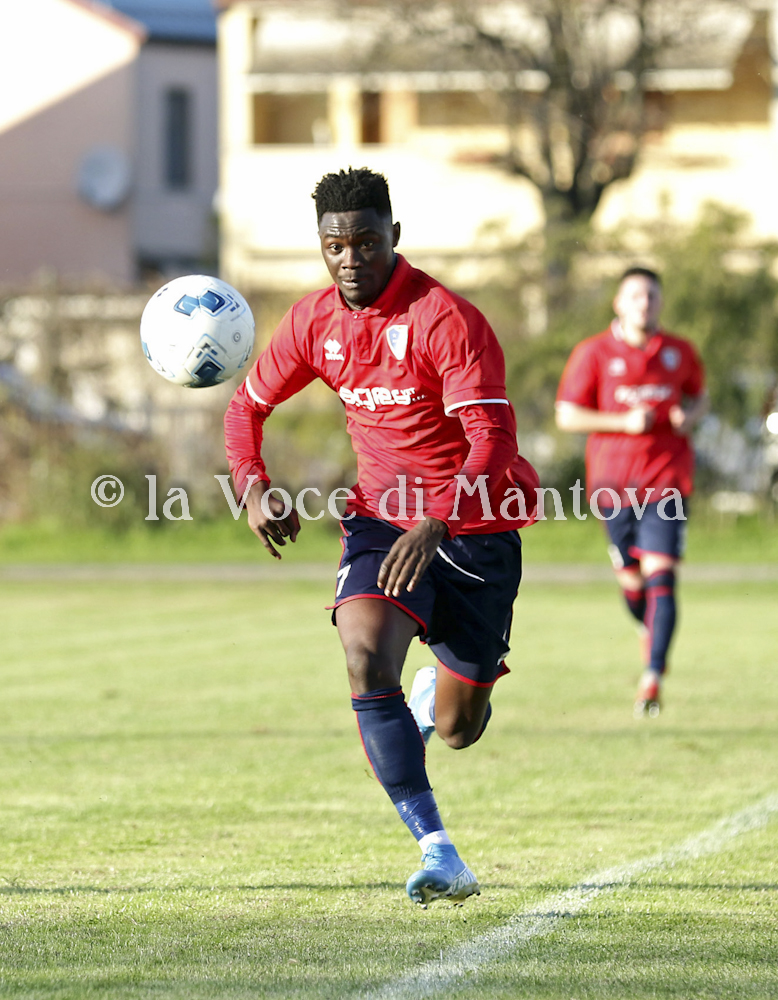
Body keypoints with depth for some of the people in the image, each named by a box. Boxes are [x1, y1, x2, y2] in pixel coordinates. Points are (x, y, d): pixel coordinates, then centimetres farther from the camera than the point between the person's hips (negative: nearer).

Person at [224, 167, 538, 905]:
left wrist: (436, 524, -42)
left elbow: (493, 442, -27)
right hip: (381, 518, 4)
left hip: (474, 527, -3)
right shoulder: (316, 321, 0)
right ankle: (438, 856, -26)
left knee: (457, 730, 2)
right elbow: (248, 405, 15)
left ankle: (438, 695, 45)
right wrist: (253, 485, -5)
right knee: (367, 659, -26)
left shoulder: (446, 319, -19)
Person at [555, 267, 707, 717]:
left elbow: (700, 396, 23)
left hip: (667, 479, 0)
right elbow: (567, 415, -2)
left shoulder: (681, 352, 7)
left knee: (660, 576, -14)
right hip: (614, 480, 0)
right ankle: (650, 631, 43)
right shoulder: (593, 353, 0)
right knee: (631, 577, 8)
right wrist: (624, 422, -14)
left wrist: (690, 415, -1)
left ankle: (652, 678, -20)